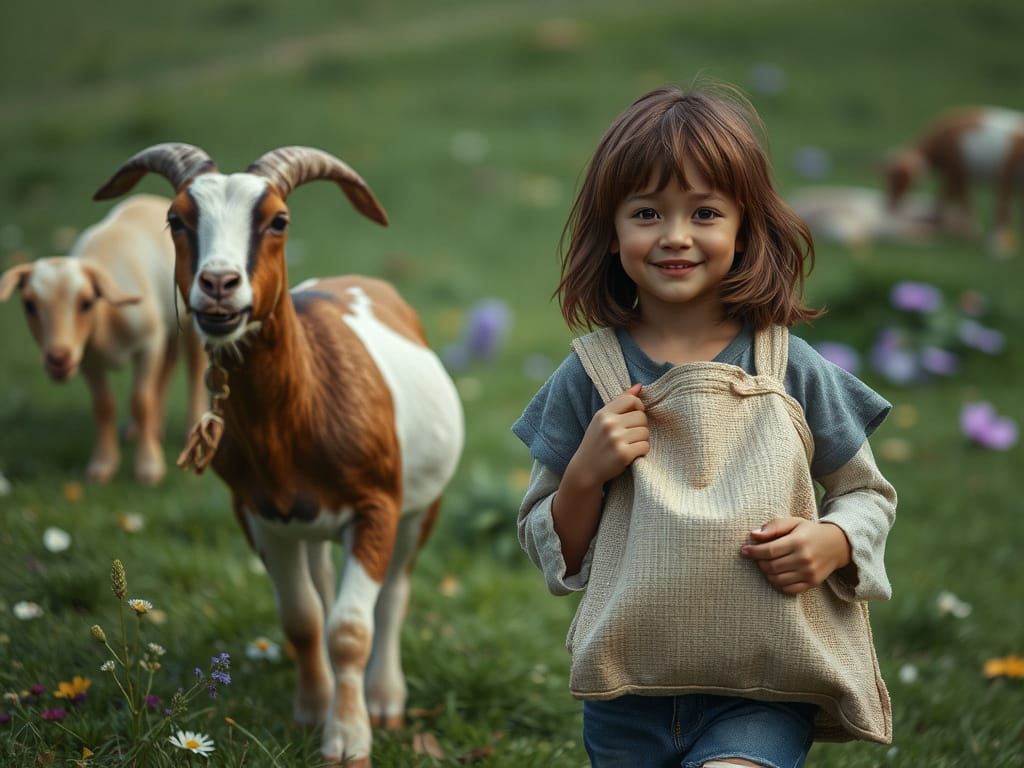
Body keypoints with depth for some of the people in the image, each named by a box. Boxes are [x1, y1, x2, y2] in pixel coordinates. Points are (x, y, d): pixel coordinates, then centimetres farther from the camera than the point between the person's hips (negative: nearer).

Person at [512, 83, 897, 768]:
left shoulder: (791, 370, -1)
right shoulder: (590, 378, 1)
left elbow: (869, 493, 10)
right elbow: (553, 555, 6)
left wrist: (832, 543, -10)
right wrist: (586, 472, -12)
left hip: (762, 699, -2)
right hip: (629, 696, 2)